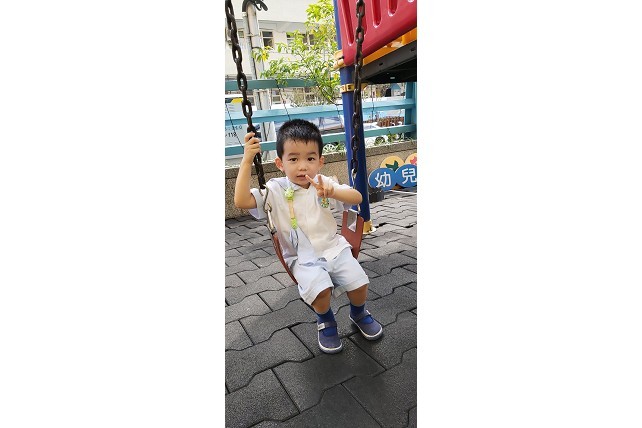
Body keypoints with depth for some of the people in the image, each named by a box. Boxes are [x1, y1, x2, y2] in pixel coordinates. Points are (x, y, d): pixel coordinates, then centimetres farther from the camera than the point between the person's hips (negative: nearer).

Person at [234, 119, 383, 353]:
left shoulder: (324, 183, 1)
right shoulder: (276, 190, -7)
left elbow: (357, 198, -7)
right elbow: (242, 201, -20)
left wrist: (332, 192, -27)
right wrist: (246, 161, -25)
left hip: (334, 248, 3)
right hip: (302, 258, -3)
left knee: (359, 282, -13)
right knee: (320, 289, -28)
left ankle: (358, 313, 25)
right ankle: (325, 321, 9)